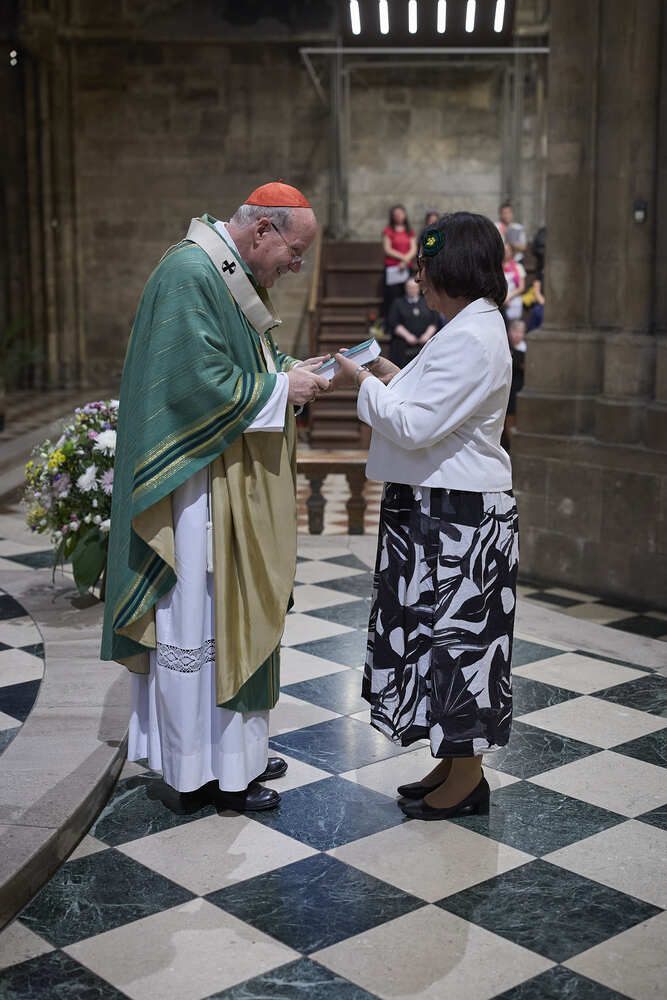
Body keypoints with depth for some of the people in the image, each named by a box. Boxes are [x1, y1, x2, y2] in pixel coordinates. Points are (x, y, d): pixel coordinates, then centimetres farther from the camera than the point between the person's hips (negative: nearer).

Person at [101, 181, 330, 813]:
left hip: (235, 480, 11)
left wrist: (292, 370, 4)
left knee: (231, 613, 16)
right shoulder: (189, 275, -18)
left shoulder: (236, 275, 13)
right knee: (198, 617, -1)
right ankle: (200, 770, 12)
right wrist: (280, 388, -15)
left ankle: (235, 749, 28)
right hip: (197, 482, -11)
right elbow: (200, 383, -25)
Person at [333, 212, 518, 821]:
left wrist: (363, 383, -11)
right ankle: (454, 765, 28)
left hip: (457, 518, -10)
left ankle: (466, 780, 15)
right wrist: (391, 376, 11)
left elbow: (416, 427, -23)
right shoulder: (474, 327, 13)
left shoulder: (470, 338, -20)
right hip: (439, 506, 10)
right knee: (445, 635, 16)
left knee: (455, 635, 0)